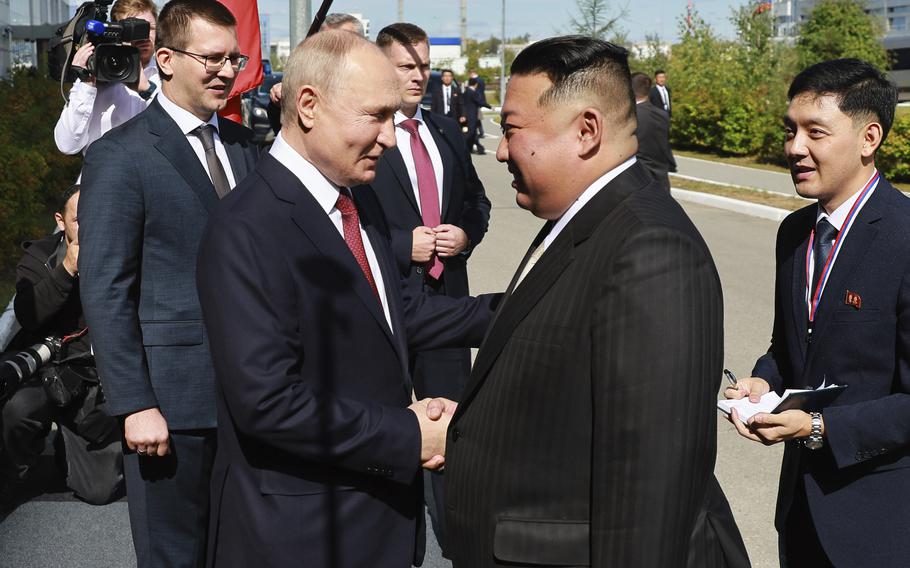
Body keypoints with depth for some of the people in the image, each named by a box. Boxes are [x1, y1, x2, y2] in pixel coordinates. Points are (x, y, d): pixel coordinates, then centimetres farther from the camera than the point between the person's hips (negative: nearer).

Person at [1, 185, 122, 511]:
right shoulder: (39, 256, 0)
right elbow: (27, 315, -16)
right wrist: (66, 270, -24)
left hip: (104, 379, 2)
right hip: (53, 370, -1)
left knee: (101, 490, 0)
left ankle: (69, 437, 35)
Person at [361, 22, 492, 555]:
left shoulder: (448, 132, 10)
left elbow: (477, 201, 18)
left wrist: (466, 234, -2)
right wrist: (403, 245, -18)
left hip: (446, 291, 5)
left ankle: (454, 525, 26)